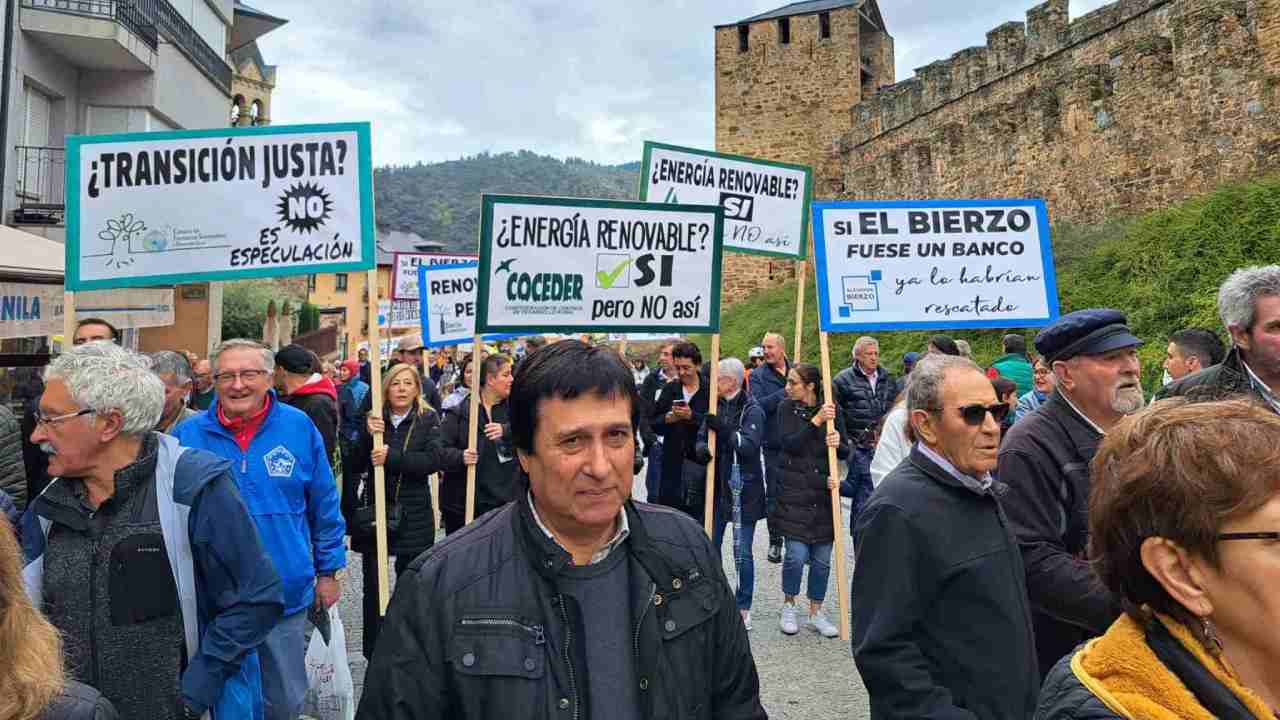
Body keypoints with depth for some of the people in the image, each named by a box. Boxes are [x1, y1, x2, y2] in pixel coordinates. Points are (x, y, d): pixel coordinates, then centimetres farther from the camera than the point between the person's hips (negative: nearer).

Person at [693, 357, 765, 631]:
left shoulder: (752, 410, -9)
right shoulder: (715, 407, 7)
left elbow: (750, 445, -20)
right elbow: (701, 440, 6)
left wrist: (723, 429, -27)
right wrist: (704, 449, -16)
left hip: (744, 490, -5)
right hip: (716, 487, 6)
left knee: (742, 553, 2)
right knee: (710, 547, 12)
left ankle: (743, 608, 15)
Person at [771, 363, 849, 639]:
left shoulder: (832, 409, 2)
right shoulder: (786, 408, -1)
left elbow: (846, 452, 6)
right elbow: (789, 444, -14)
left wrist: (839, 443, -17)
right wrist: (816, 421, -22)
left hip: (824, 493, 2)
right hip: (794, 493, -2)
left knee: (822, 558, 7)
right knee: (797, 555, -6)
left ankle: (816, 613, 23)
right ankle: (788, 606, 17)